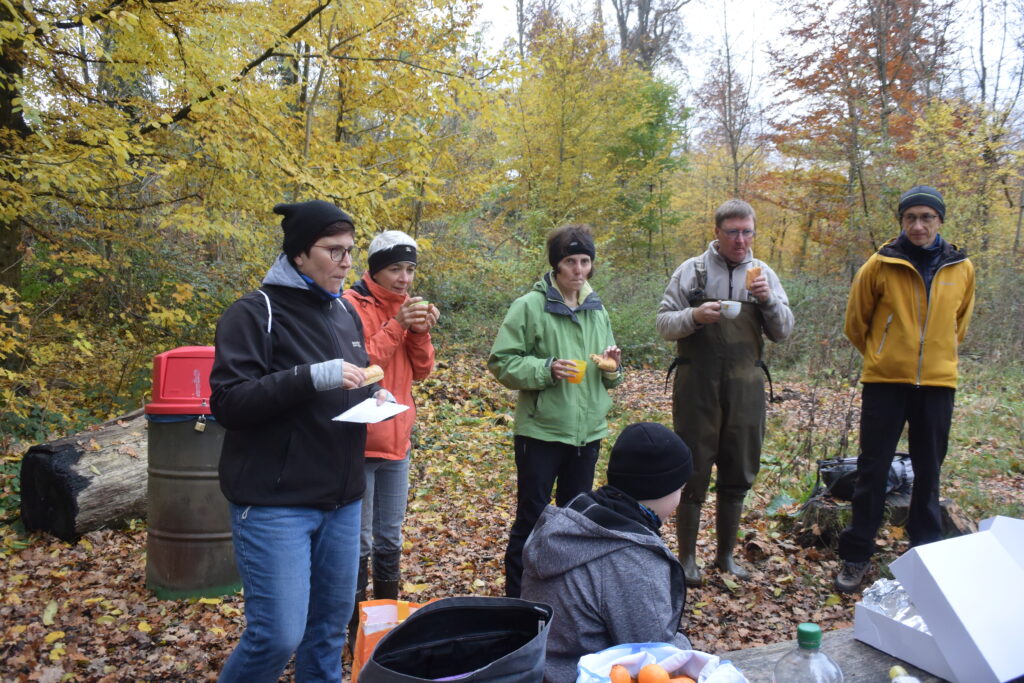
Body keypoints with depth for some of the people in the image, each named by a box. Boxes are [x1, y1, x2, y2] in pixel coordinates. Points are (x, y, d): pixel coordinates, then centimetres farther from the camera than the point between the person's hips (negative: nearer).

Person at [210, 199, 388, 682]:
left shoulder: (345, 312, 12)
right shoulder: (255, 313, -9)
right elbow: (227, 402, -17)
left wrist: (372, 398, 1)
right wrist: (311, 377, -26)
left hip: (341, 500, 7)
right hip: (274, 503, -6)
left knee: (330, 628, 13)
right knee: (278, 634, -6)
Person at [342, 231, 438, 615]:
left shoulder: (407, 307, 11)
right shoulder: (353, 305, -11)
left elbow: (421, 370, 7)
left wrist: (420, 333, -10)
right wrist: (396, 325, -23)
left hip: (396, 440, 7)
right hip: (359, 440, -7)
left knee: (390, 540, 18)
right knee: (359, 542, 2)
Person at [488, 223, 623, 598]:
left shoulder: (597, 310, 8)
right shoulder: (530, 306, -9)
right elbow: (501, 362, -12)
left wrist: (613, 367, -7)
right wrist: (546, 369, -24)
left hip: (588, 432, 6)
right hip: (541, 431, -5)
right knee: (531, 519, 5)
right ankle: (516, 598, 21)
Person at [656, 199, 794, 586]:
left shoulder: (763, 274, 9)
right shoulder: (692, 271, 0)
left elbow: (783, 332, 6)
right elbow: (664, 324, -1)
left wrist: (768, 299, -11)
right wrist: (695, 315, -20)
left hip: (745, 388, 4)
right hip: (698, 385, -3)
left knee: (738, 474, 12)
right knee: (694, 473, 4)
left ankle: (726, 554, 28)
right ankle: (687, 558, 17)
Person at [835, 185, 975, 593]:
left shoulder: (961, 269, 3)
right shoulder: (880, 266, -6)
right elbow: (856, 322, 6)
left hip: (937, 383, 2)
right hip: (884, 381, -2)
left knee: (928, 472, 12)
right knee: (873, 469, 4)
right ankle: (856, 556, 14)